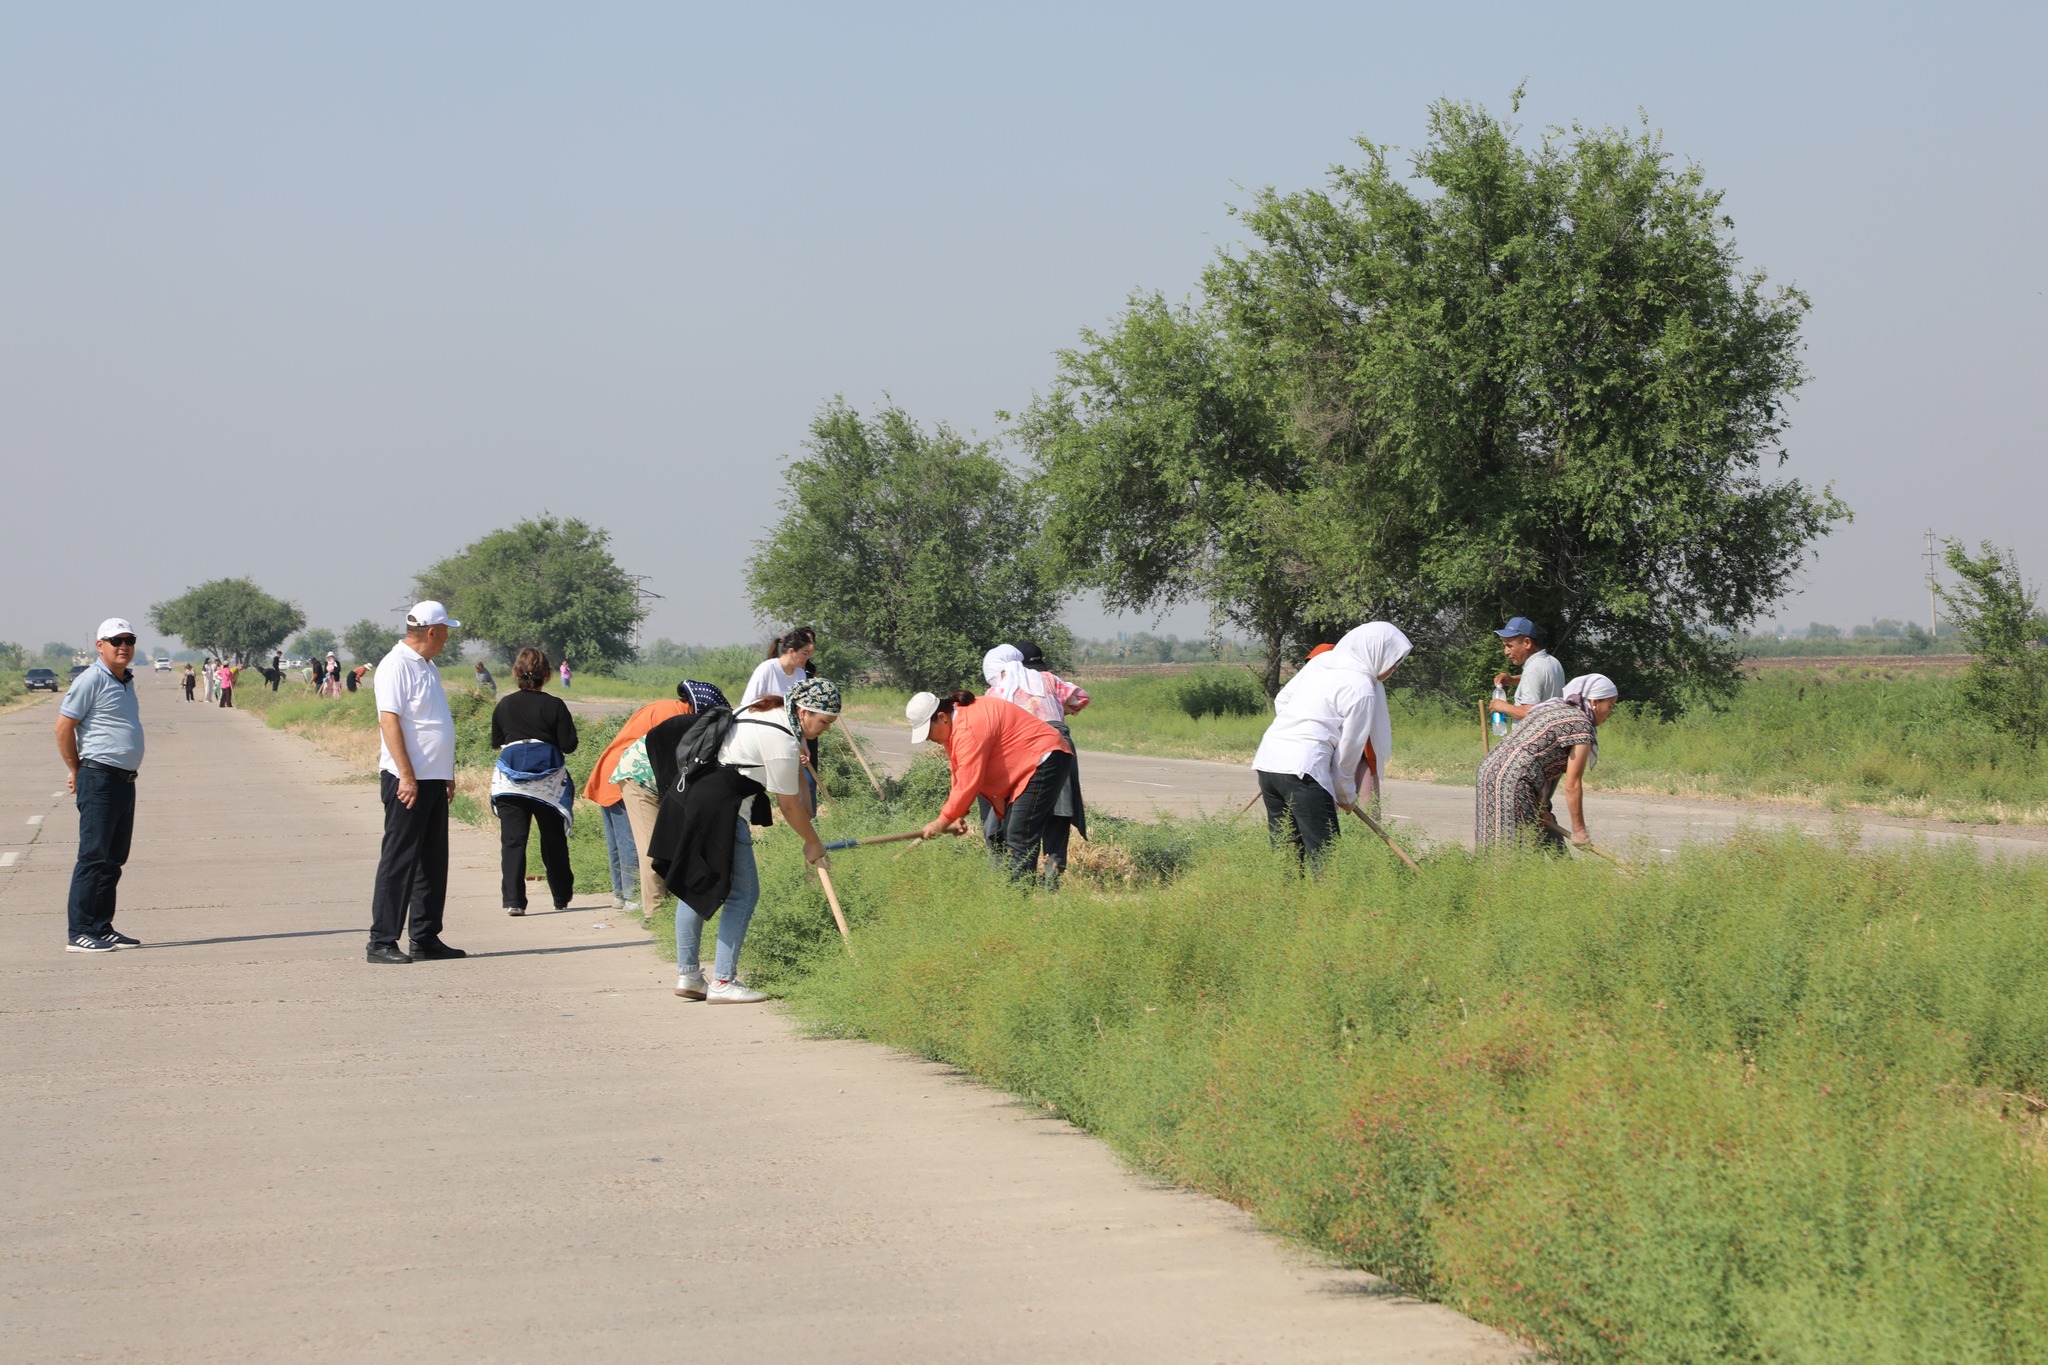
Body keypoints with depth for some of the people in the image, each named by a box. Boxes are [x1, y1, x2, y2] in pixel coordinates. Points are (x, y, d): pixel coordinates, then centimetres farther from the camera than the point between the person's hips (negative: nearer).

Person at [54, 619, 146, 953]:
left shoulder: (127, 681, 15)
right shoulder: (92, 680, -11)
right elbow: (64, 727, -11)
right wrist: (77, 772, -2)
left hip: (125, 781, 8)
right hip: (99, 779, -8)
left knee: (114, 858, 11)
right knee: (93, 856, -8)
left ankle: (102, 928, 17)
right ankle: (79, 933, -6)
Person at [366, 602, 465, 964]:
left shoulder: (427, 667, 17)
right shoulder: (396, 665, -12)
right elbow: (389, 721, -19)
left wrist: (447, 773, 20)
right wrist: (406, 777, -22)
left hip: (433, 780, 9)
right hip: (407, 781, -9)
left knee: (433, 863, 11)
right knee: (398, 861, -6)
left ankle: (426, 938, 18)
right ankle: (382, 942, -3)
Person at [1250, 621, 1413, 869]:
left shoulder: (1321, 661, 15)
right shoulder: (1362, 690, -6)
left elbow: (1282, 699, 22)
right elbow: (1349, 749, -1)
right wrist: (1347, 795, 12)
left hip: (1268, 758, 8)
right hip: (1303, 768, -8)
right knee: (1323, 856, -6)